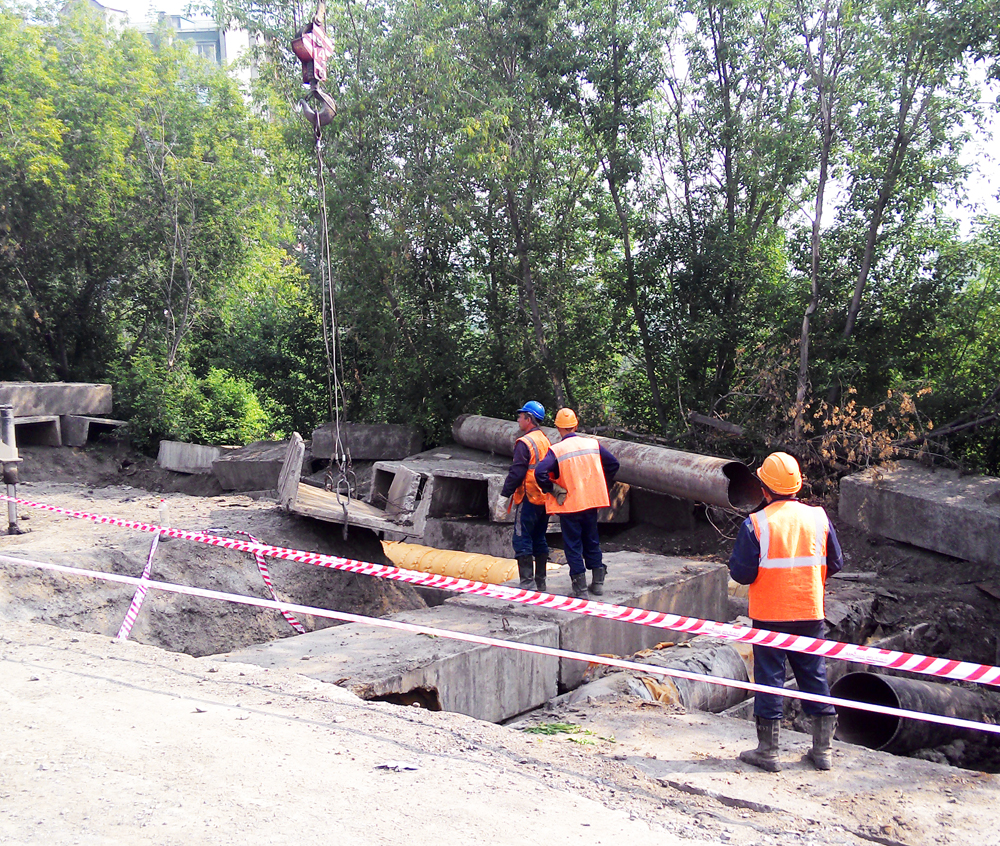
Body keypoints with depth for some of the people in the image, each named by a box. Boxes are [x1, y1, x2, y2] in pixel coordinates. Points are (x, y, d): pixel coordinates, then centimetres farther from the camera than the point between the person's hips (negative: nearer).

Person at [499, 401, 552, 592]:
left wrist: (505, 493, -7)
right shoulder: (546, 441, 13)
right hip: (545, 499, 9)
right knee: (539, 540, 14)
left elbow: (516, 472, -16)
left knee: (522, 540, -5)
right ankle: (540, 582, 18)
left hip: (529, 499, -8)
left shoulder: (525, 442, -13)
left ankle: (527, 583, -8)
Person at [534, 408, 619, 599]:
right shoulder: (593, 444, 1)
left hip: (569, 504, -4)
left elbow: (540, 473, -25)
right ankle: (598, 582, 24)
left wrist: (554, 490, -12)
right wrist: (602, 486, 14)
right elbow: (613, 464, 7)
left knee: (573, 545, 5)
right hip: (592, 502, 4)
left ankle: (580, 589, 7)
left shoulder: (556, 450, -12)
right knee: (592, 542, 19)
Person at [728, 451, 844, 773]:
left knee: (769, 677, 5)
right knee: (815, 676, 13)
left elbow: (742, 573, -13)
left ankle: (768, 751, 12)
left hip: (769, 616, -3)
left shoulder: (755, 524, -13)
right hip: (811, 613, 3)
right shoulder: (819, 518, -2)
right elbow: (835, 564, 7)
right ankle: (823, 749, 21)